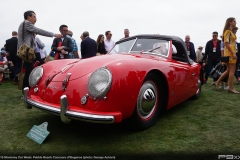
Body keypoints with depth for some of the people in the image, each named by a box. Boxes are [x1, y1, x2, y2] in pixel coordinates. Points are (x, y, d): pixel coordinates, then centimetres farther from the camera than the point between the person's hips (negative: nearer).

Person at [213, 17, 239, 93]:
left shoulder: (230, 31, 19)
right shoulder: (228, 31, -10)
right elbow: (226, 43, -18)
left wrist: (234, 52, 17)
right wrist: (233, 53, -21)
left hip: (231, 53, 10)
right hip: (230, 53, -10)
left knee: (229, 70, 11)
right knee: (232, 70, -6)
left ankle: (217, 82, 14)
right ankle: (231, 88, 0)